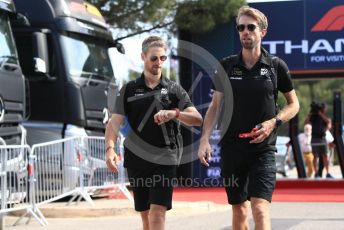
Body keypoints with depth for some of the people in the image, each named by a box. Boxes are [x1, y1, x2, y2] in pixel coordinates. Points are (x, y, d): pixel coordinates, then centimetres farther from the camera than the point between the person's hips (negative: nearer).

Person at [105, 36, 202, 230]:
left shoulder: (174, 89, 5)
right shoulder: (129, 90, 7)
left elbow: (197, 119, -5)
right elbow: (114, 122, 0)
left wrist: (175, 113, -24)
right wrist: (110, 148, -18)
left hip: (165, 159, -2)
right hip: (136, 159, 2)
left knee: (157, 213, -12)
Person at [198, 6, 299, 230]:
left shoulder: (276, 66, -1)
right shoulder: (226, 66, 4)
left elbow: (294, 104, 8)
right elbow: (215, 106, 7)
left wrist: (273, 122, -10)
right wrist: (205, 139, -5)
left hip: (263, 149, -2)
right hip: (232, 149, 3)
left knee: (260, 209, -15)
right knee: (239, 210, 10)